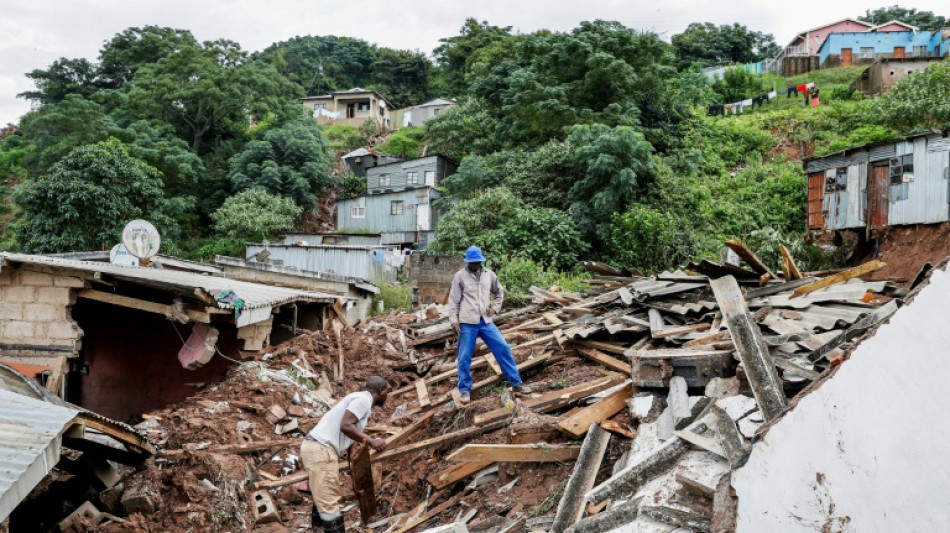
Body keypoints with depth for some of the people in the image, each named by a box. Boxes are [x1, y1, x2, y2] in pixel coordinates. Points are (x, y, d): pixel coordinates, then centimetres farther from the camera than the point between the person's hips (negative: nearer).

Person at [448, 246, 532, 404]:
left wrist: (495, 308, 9)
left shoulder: (489, 274, 9)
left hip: (486, 322, 3)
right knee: (465, 357, 2)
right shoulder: (460, 276, -1)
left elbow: (500, 292, 23)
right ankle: (465, 390, 16)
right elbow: (454, 299, -1)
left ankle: (516, 383, 13)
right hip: (467, 323, -3)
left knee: (503, 349, 3)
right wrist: (454, 319, -8)